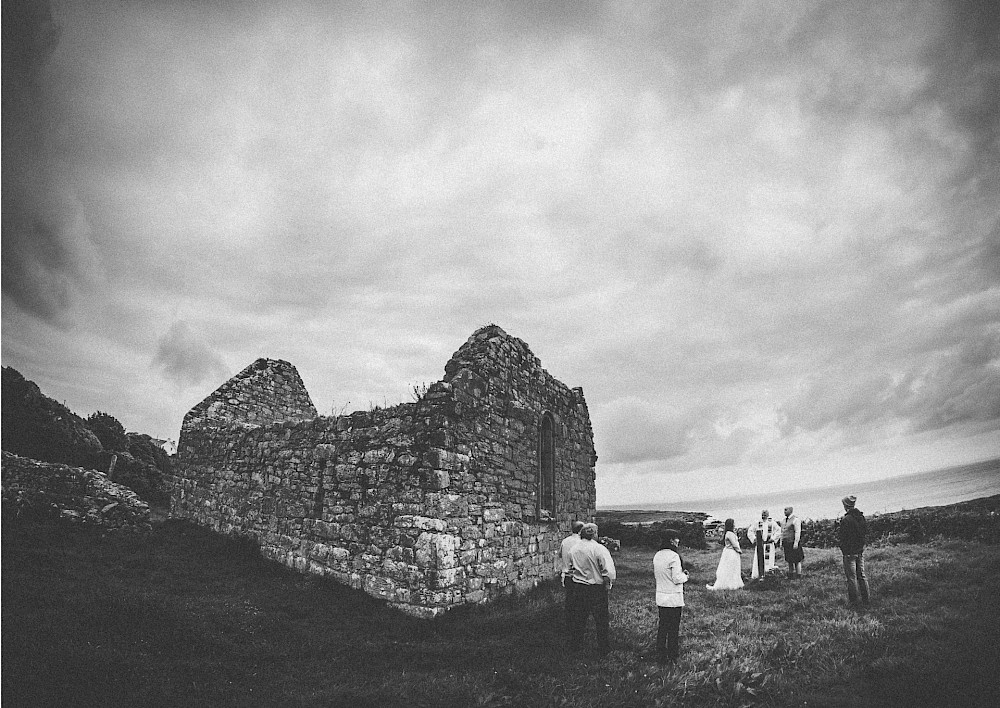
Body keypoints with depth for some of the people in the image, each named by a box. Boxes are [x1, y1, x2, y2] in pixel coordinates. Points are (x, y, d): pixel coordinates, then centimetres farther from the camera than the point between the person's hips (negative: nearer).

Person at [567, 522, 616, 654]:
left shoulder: (573, 549, -1)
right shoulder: (599, 549, -19)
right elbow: (610, 572, -24)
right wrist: (608, 584, -8)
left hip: (577, 587, 5)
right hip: (596, 589, -5)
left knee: (578, 617, 20)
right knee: (601, 620, 12)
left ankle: (575, 643, 33)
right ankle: (603, 647, 22)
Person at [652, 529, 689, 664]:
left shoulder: (657, 556, 4)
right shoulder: (674, 556, -19)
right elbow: (677, 579, -20)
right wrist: (685, 576, 1)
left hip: (660, 596, 7)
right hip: (673, 598, -7)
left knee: (662, 626, 16)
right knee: (674, 628, 7)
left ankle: (660, 655, 21)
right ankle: (673, 655, 17)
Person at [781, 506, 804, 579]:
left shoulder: (796, 519, -9)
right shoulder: (784, 520, 16)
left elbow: (797, 532, -15)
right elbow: (782, 532, 18)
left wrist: (796, 543, -21)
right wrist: (781, 543, 15)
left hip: (794, 543, -7)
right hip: (786, 544, 7)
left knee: (797, 560, -2)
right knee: (789, 561, 11)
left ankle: (798, 575, 4)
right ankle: (791, 575, 18)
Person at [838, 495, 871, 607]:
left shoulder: (846, 520, -21)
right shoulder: (861, 517, 2)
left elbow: (842, 536, -20)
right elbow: (866, 530, 12)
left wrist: (838, 530, -2)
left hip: (849, 551, -7)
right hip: (861, 549, 7)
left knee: (851, 577, 2)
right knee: (861, 575, 16)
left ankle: (853, 601, 8)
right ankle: (866, 600, 21)